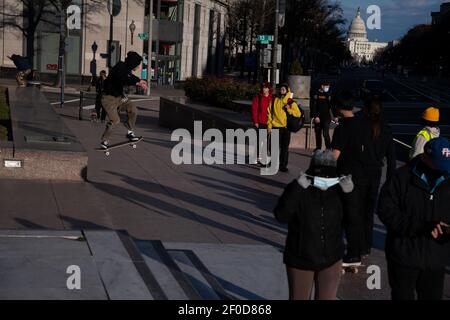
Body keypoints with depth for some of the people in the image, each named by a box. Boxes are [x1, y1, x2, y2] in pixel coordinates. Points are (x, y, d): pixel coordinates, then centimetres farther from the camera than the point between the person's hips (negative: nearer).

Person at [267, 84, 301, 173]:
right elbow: (269, 113, 5)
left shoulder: (291, 102, 2)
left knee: (285, 148, 5)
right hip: (276, 127, 0)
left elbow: (298, 114, 0)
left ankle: (283, 165, 12)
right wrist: (269, 125, -2)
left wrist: (289, 110, -13)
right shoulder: (274, 100, 4)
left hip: (286, 127, 0)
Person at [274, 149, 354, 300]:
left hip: (331, 260, 3)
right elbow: (281, 216, -27)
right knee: (299, 296, 14)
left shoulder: (338, 190, -7)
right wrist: (297, 189, -34)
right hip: (301, 260, -2)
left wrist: (350, 194, -15)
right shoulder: (297, 189, -15)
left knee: (327, 297, 15)